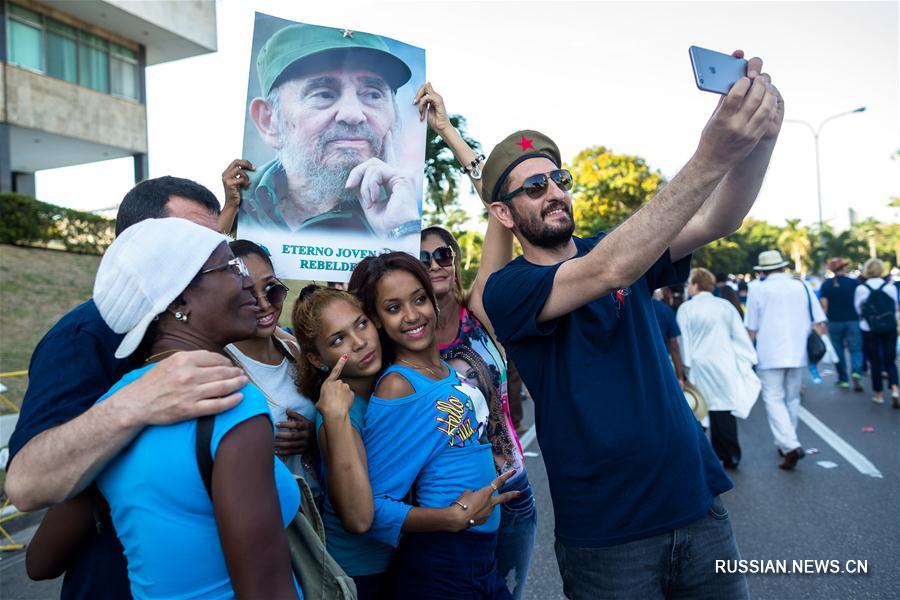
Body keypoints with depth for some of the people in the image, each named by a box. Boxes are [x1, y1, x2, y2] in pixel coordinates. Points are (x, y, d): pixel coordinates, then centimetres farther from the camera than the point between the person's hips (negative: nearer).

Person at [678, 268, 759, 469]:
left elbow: (683, 339, -4)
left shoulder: (686, 309, -7)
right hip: (724, 365, 3)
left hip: (699, 366, -3)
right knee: (725, 408, 6)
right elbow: (740, 334, 6)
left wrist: (685, 364, 3)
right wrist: (747, 360, 13)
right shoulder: (725, 305, 3)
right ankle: (730, 455, 10)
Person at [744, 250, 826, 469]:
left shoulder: (758, 289, -3)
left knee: (774, 399, -2)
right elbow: (819, 323, 5)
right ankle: (786, 443, 26)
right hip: (798, 352, 4)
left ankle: (790, 446, -18)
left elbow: (751, 328, -3)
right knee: (792, 398, 16)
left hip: (770, 354, -4)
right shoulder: (802, 285, 7)